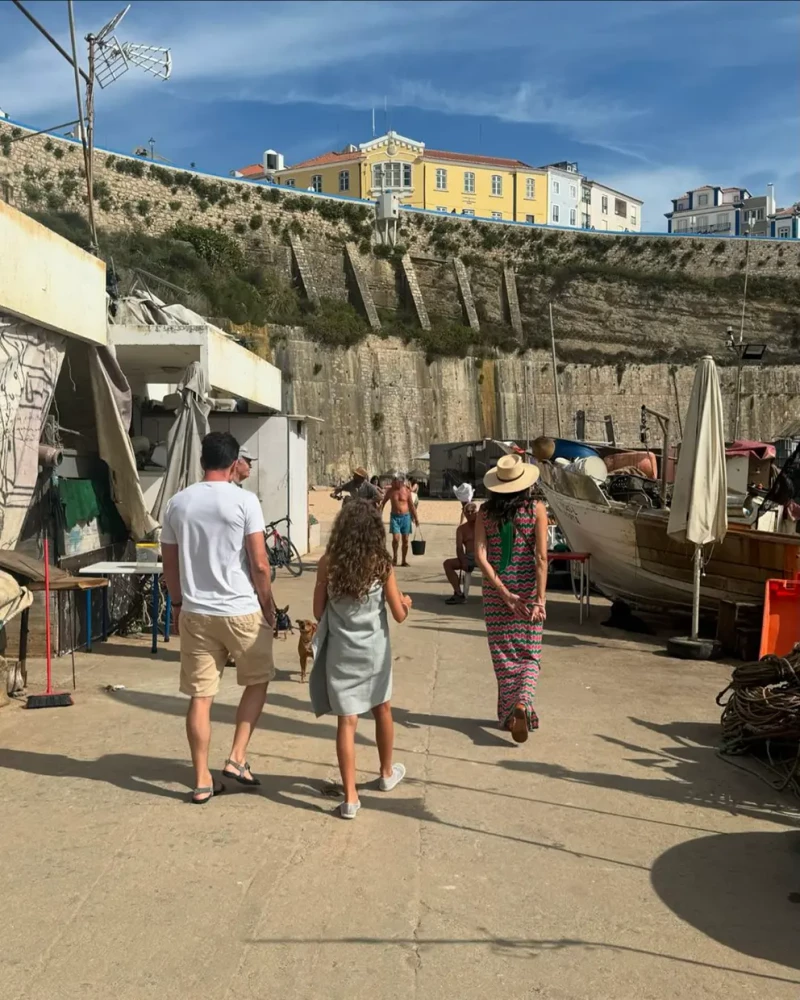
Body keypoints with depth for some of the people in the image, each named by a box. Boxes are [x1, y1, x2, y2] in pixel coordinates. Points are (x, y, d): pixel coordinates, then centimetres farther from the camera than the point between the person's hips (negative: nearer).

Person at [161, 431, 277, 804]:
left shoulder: (177, 503, 3)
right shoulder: (245, 500, -10)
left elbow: (169, 565, 9)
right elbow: (259, 564, -11)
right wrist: (268, 604, 3)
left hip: (195, 613, 4)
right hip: (241, 610, -4)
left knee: (200, 696, 10)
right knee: (257, 681, 19)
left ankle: (202, 781, 17)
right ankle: (237, 758, 14)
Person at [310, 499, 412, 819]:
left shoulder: (328, 564, -9)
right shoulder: (381, 565, -10)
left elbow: (318, 612, -3)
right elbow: (399, 615, -5)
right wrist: (406, 602, 17)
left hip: (341, 652, 0)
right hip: (374, 650, 1)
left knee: (347, 721, 3)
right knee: (382, 711, 22)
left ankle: (350, 798, 2)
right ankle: (387, 773, 41)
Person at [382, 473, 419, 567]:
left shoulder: (407, 491, 0)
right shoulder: (390, 491, 1)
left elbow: (411, 505, 7)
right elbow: (383, 503, 9)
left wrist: (416, 518, 6)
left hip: (406, 517, 1)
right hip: (395, 517, -1)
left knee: (405, 540, 3)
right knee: (395, 538, -14)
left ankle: (404, 560, 14)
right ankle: (394, 556, 7)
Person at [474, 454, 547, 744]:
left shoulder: (485, 512, -2)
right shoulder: (536, 509, -6)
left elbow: (480, 556, -10)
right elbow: (541, 557, -13)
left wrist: (504, 593, -10)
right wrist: (540, 599, -12)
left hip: (495, 592, 2)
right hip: (527, 590, -2)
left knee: (503, 656, 13)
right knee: (529, 655, 7)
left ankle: (509, 714, 21)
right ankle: (523, 704, -15)